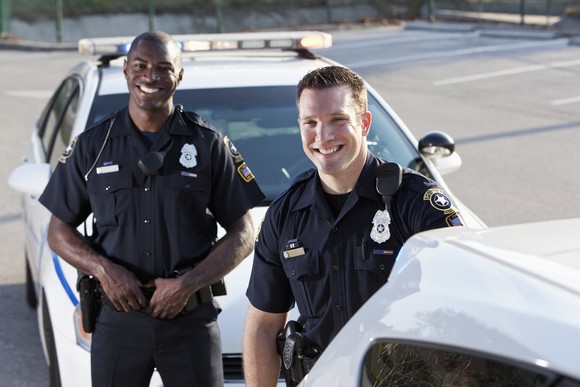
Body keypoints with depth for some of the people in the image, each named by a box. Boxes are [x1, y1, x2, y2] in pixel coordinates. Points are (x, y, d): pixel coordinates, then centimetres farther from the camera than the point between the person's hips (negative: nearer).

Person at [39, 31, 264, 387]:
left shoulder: (208, 144, 1)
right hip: (117, 318, 1)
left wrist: (188, 284, -12)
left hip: (191, 319, -1)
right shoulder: (93, 146, 5)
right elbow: (60, 231, 8)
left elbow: (243, 234, 1)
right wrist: (104, 270, -11)